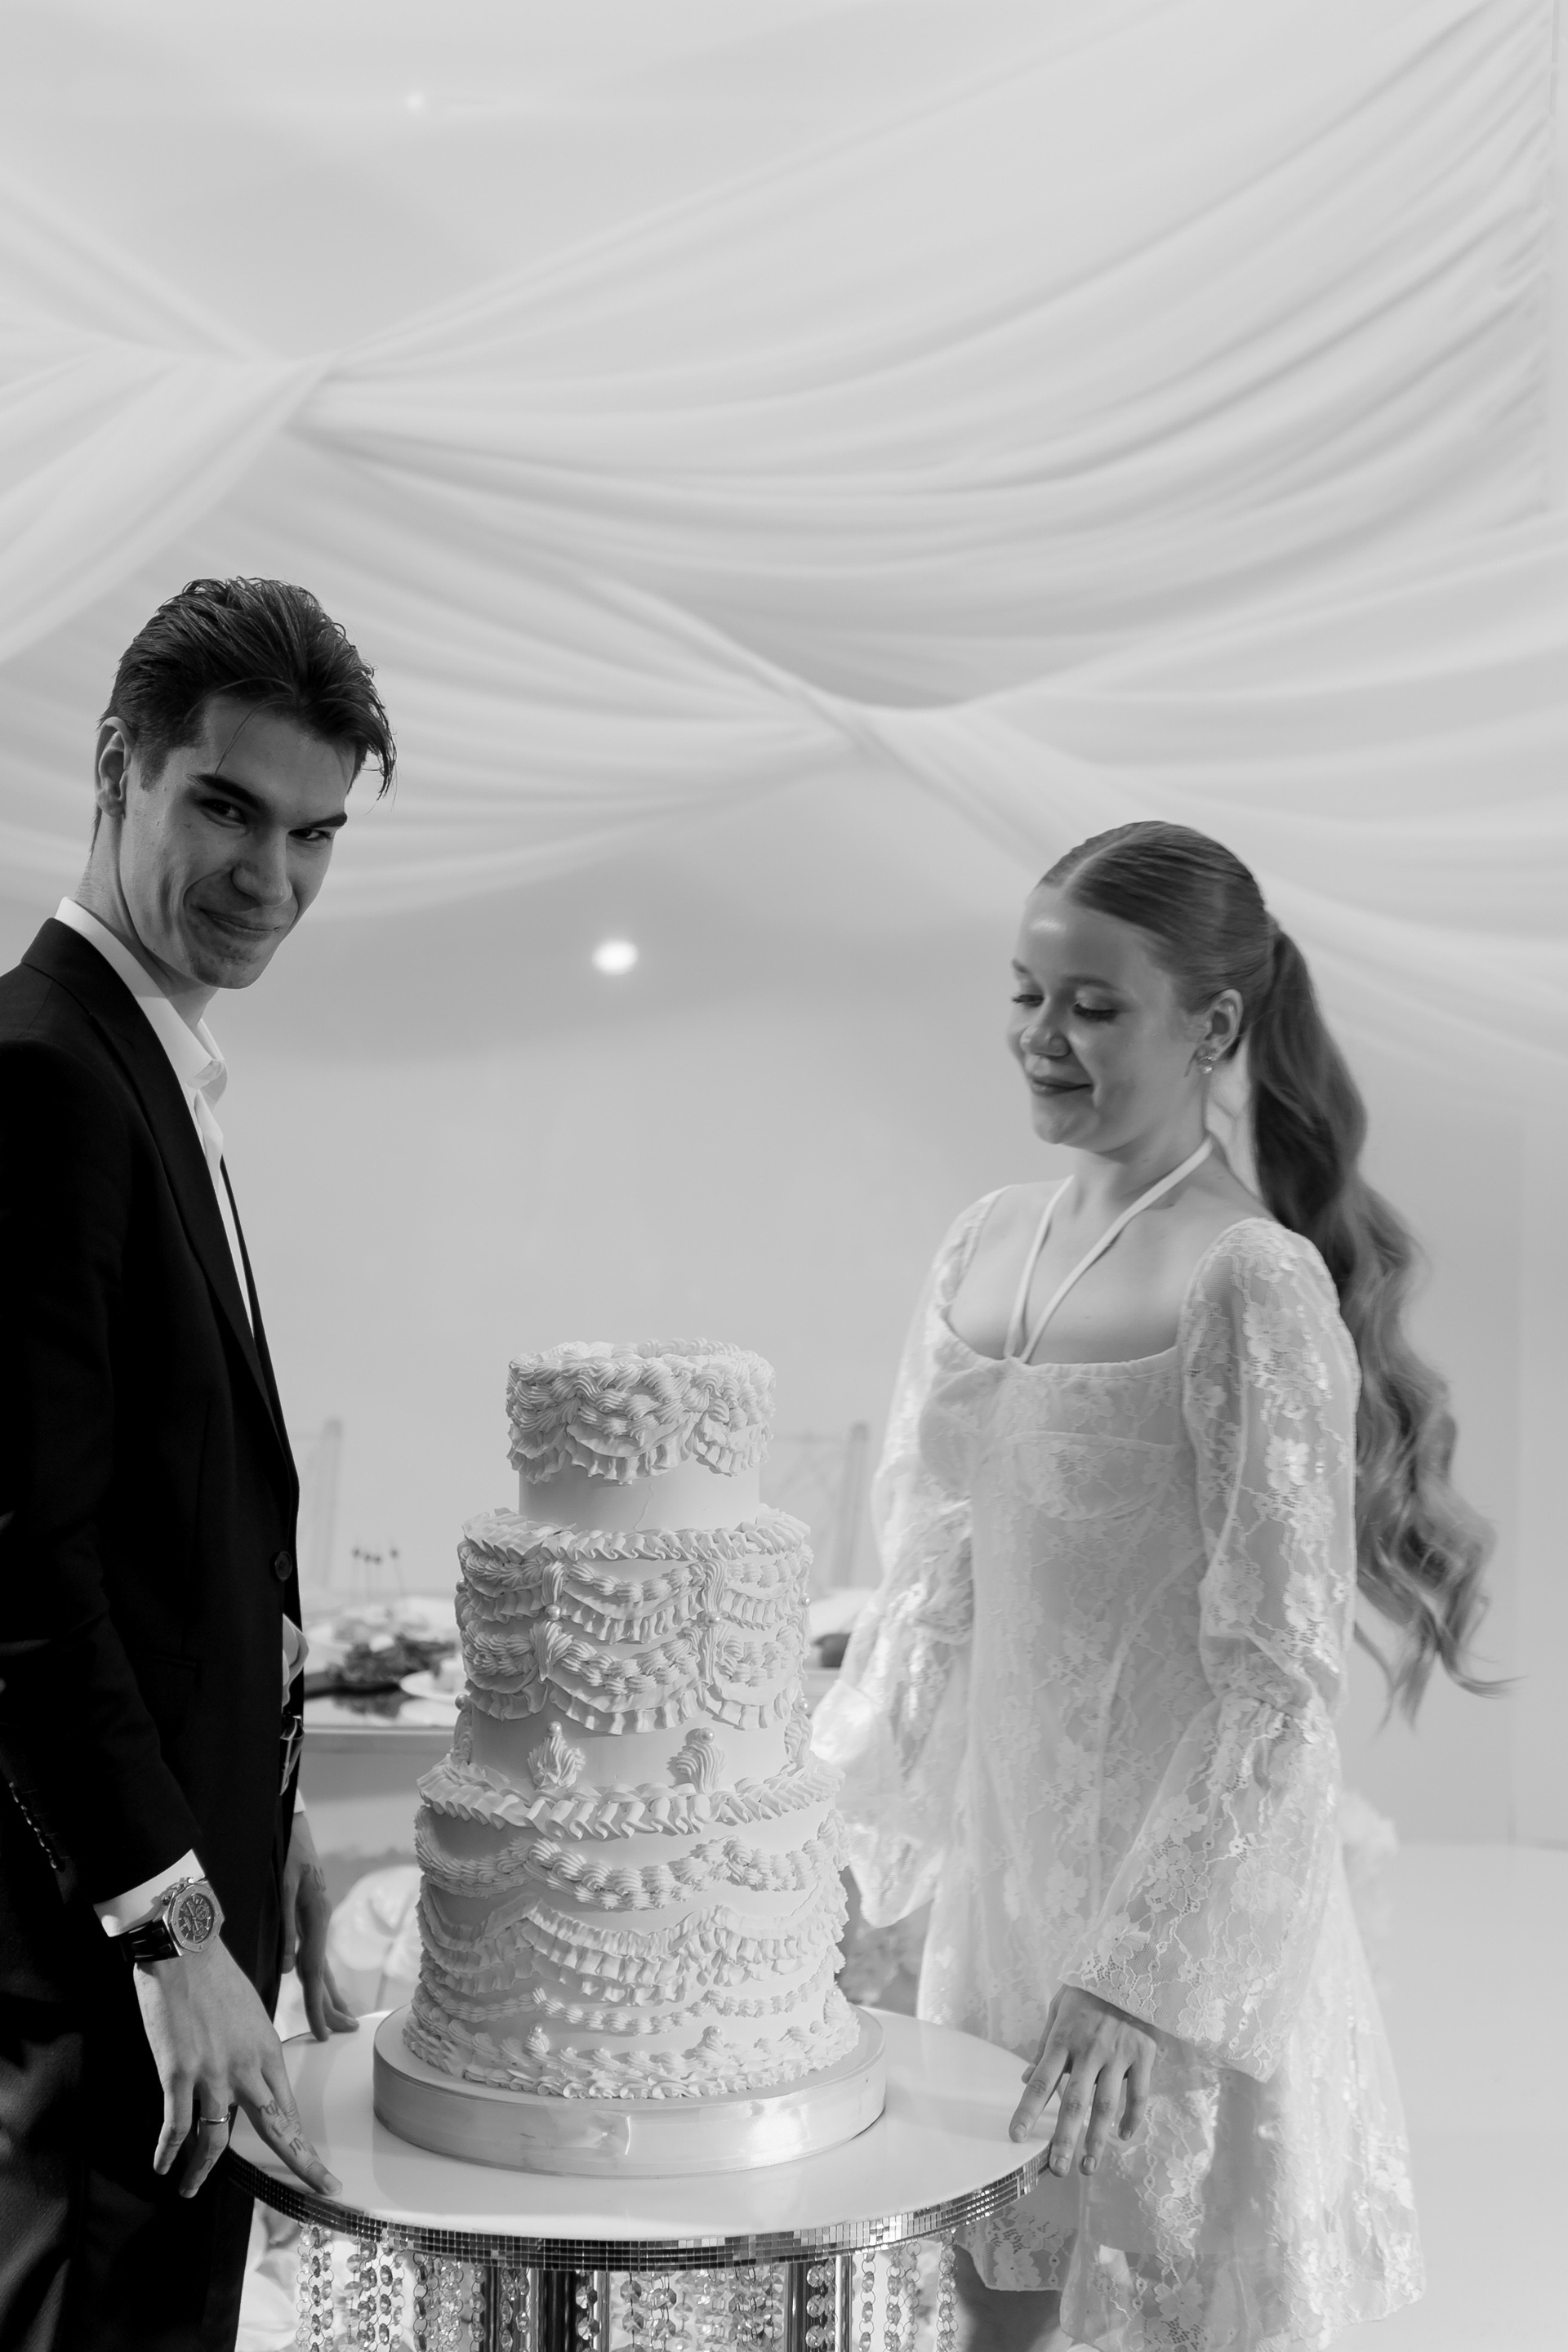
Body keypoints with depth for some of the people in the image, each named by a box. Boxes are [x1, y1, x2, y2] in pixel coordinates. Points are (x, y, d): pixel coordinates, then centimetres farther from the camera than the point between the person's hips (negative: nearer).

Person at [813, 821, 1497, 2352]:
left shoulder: (1254, 1281, -15)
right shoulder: (987, 1246, 6)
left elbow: (1281, 1678, -18)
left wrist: (1146, 1972, -22)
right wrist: (839, 1834, 10)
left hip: (1194, 1925, -6)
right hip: (1003, 1880, 6)